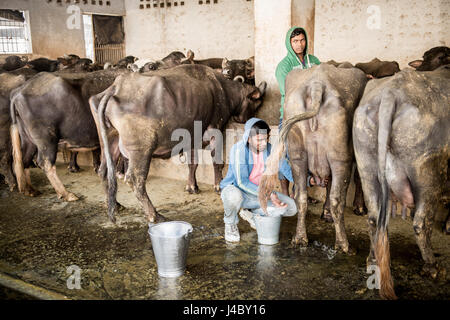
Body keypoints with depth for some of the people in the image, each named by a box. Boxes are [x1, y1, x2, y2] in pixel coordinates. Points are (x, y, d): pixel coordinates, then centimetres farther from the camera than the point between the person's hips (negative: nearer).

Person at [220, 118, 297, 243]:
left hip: (259, 192, 5)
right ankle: (230, 223, -5)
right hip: (236, 189, -5)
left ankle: (250, 213, 11)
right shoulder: (238, 149, -23)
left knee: (291, 207, -11)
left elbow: (287, 169, -5)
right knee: (234, 196, -42)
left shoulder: (270, 149, -9)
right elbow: (241, 182, -27)